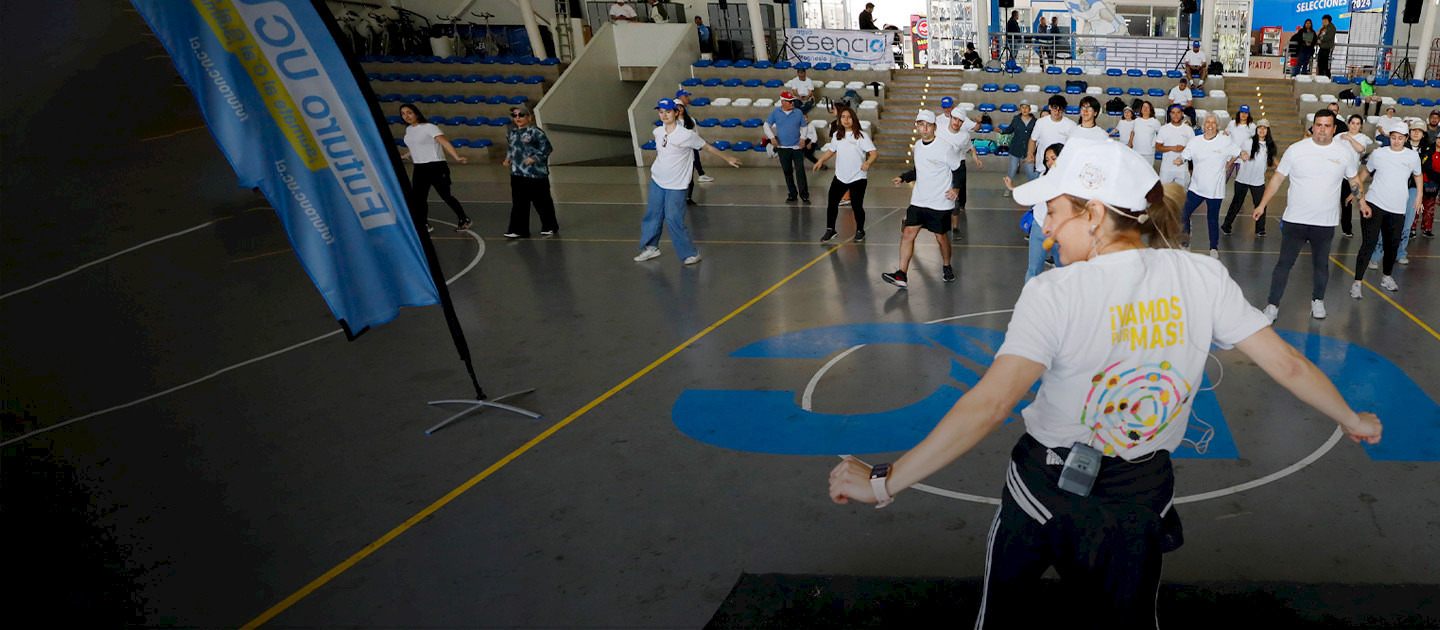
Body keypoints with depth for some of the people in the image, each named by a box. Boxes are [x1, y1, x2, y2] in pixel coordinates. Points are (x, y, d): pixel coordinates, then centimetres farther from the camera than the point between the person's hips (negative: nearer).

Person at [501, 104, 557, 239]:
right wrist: (508, 158, 7)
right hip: (517, 174, 6)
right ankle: (519, 230, 11)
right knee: (518, 203, 5)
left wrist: (535, 158, -20)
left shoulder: (536, 132, -10)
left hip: (536, 174, -6)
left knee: (542, 202, 7)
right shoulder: (511, 132, 11)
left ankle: (550, 227, 23)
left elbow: (546, 148, -9)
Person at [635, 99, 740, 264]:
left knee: (673, 219, -10)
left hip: (676, 186, -6)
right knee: (652, 214, 10)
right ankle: (651, 247, 29)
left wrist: (728, 159, 3)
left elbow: (708, 147, -3)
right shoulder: (658, 132, 1)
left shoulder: (687, 134, -14)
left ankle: (691, 253, 5)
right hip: (657, 181, 6)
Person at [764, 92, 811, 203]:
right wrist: (772, 137, -6)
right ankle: (792, 194, 20)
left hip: (797, 147, -1)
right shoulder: (775, 113, 0)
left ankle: (804, 194, 0)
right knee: (787, 172, 8)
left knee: (800, 171, -7)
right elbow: (767, 125, 6)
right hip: (783, 148, 1)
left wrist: (803, 138, -5)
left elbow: (803, 127, 11)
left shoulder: (798, 112, 2)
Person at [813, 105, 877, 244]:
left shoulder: (861, 135, -7)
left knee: (856, 206, -4)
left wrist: (868, 162, -33)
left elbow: (874, 153, -13)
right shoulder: (836, 135, 8)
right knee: (832, 202, 0)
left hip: (858, 177, -4)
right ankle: (830, 230, 16)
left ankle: (860, 231, 18)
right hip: (840, 176, 4)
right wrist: (820, 160, 6)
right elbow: (831, 150, 22)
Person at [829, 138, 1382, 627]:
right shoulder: (1202, 277, -8)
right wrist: (1352, 420, 20)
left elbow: (987, 406, -32)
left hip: (1047, 492, -4)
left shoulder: (1054, 294, -23)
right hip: (1144, 499, 4)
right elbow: (1287, 365, 0)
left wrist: (883, 483, -29)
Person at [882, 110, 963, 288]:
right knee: (907, 233, -6)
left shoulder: (945, 148, -12)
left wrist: (956, 188, -18)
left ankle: (947, 268, 33)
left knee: (940, 237, 6)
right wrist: (904, 177, 7)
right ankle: (902, 275, -5)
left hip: (940, 203, -5)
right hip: (919, 201, 5)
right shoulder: (917, 146, 6)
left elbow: (958, 170, -3)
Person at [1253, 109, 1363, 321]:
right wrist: (1262, 204, 0)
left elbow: (1354, 180, 16)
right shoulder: (1296, 149, -1)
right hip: (1294, 220, -2)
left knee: (1321, 265, 12)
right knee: (1284, 263, -3)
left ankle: (1317, 300, 30)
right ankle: (1273, 305, 3)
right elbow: (1278, 178, 4)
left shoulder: (1345, 152, 4)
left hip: (1326, 222, 2)